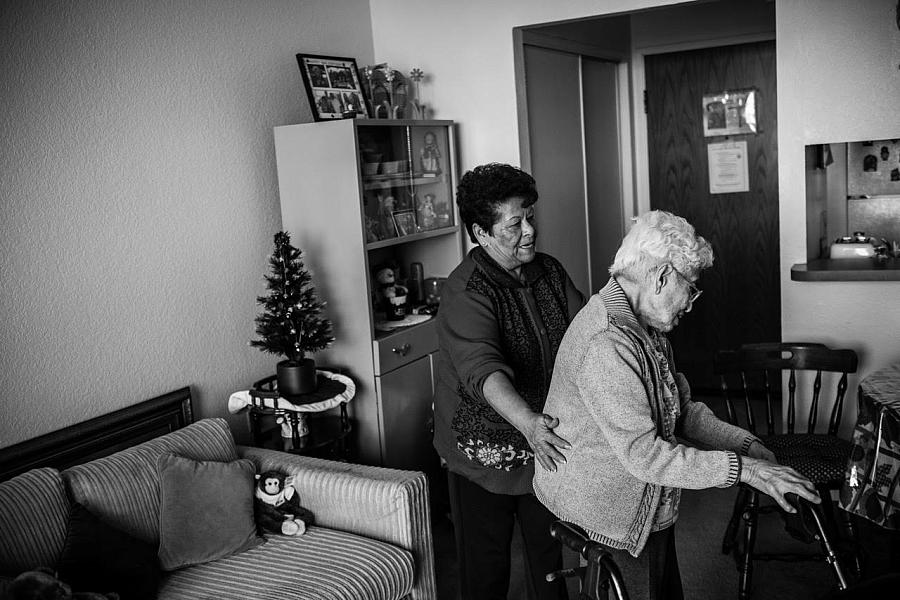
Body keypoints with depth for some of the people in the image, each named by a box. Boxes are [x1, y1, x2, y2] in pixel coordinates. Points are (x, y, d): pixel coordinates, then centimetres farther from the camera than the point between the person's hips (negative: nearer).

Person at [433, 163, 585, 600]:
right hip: (486, 455, -6)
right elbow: (483, 369, -36)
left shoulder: (551, 273, 2)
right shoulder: (465, 292, -22)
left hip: (548, 447, 6)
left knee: (554, 553, 21)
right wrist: (526, 422, -50)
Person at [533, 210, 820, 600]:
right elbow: (643, 455, -30)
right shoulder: (606, 345, -29)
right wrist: (743, 468, -27)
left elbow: (681, 410, 8)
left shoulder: (644, 327, 7)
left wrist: (748, 444, -5)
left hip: (648, 505, 10)